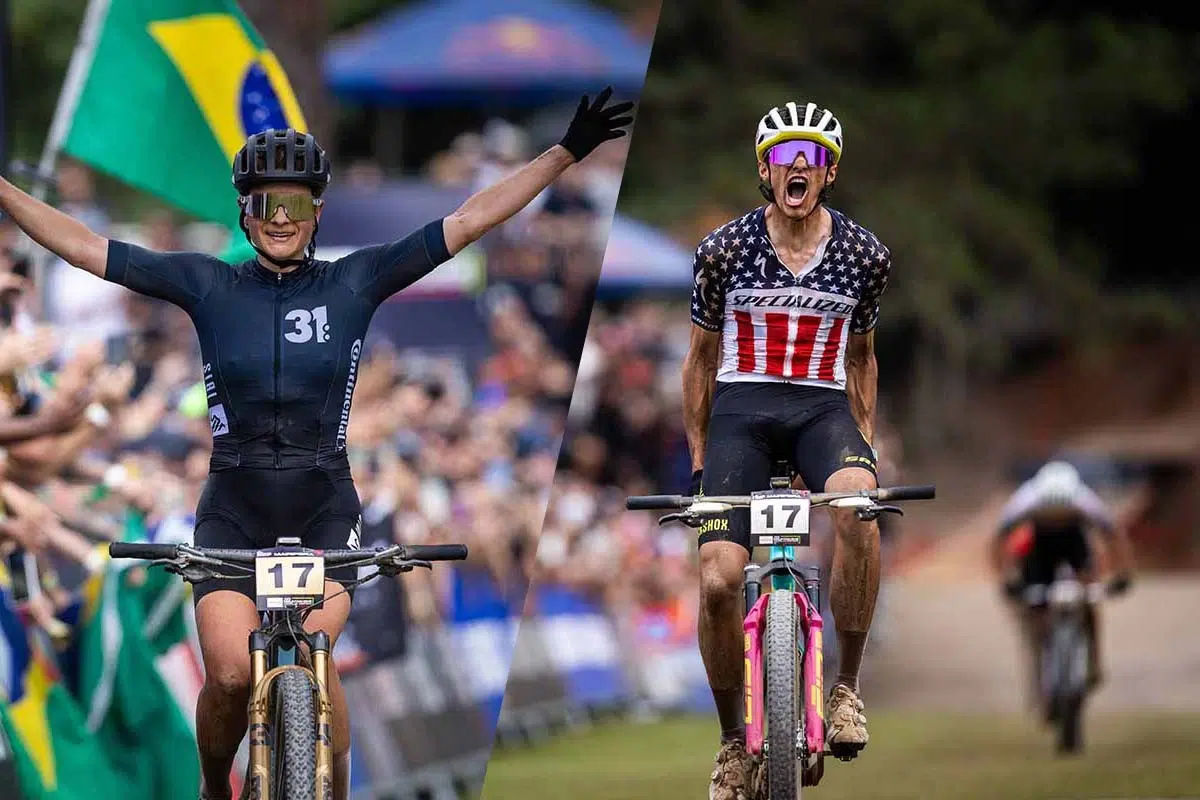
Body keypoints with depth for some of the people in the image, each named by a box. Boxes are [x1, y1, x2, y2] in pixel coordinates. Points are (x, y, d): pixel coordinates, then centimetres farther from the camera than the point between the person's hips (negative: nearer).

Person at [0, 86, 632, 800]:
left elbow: (469, 222, -1)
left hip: (323, 505, 0)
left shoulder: (354, 283, 1)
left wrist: (567, 154, -6)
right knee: (231, 673, -15)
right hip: (233, 506, 0)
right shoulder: (208, 285, 3)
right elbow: (84, 247, 2)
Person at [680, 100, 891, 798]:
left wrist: (866, 443, 9)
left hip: (823, 409, 0)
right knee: (719, 582, -18)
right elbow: (702, 355, 10)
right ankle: (734, 741, 4)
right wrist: (699, 460, 8)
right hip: (741, 409, 0)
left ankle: (847, 688, -21)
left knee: (858, 504, -35)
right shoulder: (725, 250, -1)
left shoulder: (864, 254, 3)